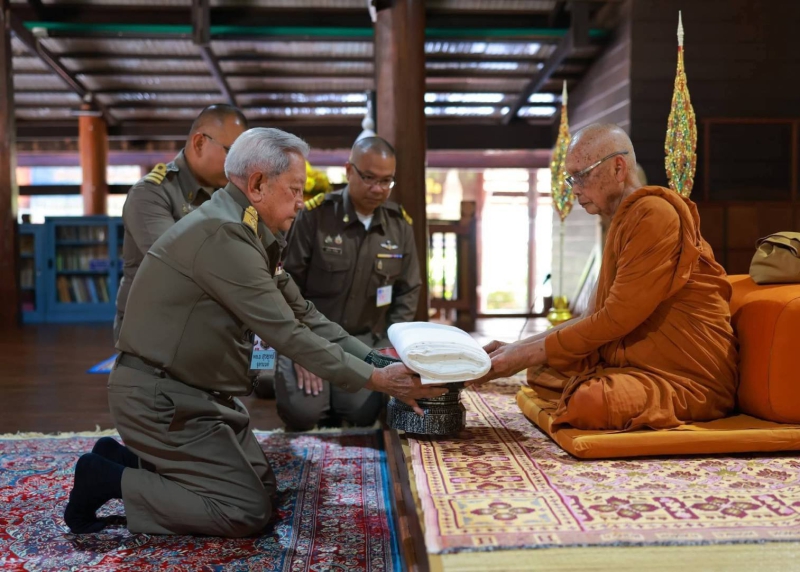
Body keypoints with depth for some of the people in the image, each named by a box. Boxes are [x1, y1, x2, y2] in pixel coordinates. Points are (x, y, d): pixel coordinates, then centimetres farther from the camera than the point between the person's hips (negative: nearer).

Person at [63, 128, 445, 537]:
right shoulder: (222, 234, -24)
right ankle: (108, 479, 2)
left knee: (263, 490, 14)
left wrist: (375, 361, -1)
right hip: (161, 399, -10)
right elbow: (286, 334, -25)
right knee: (248, 511, -7)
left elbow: (302, 315, 8)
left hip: (198, 393, 10)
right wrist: (375, 380, -19)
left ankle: (129, 460, 18)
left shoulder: (250, 235, 9)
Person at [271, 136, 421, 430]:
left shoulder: (400, 223, 0)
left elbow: (408, 291, 8)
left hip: (363, 339, 3)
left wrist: (389, 346, -2)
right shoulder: (315, 214, -12)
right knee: (302, 413, -20)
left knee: (363, 413, -18)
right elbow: (289, 283, -9)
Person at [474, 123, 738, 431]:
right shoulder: (623, 223, 16)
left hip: (691, 378, -9)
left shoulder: (655, 213, -16)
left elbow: (616, 319, -20)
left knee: (592, 403, -33)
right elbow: (595, 317, 15)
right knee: (543, 370, 4)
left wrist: (528, 353, -14)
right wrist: (517, 348, 8)